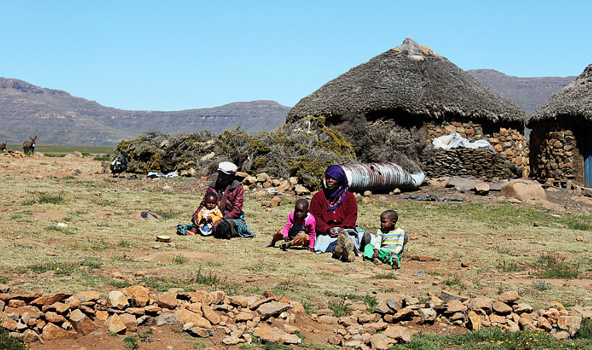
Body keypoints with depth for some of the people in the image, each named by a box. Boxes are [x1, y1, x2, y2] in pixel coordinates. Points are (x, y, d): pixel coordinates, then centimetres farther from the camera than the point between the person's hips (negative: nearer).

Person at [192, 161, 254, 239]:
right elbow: (203, 204, 12)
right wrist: (195, 216, -10)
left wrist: (221, 220, -24)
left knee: (223, 226, -38)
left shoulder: (238, 188, -5)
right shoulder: (213, 186, 5)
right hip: (216, 217, 4)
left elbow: (236, 210, -10)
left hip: (233, 219, -3)